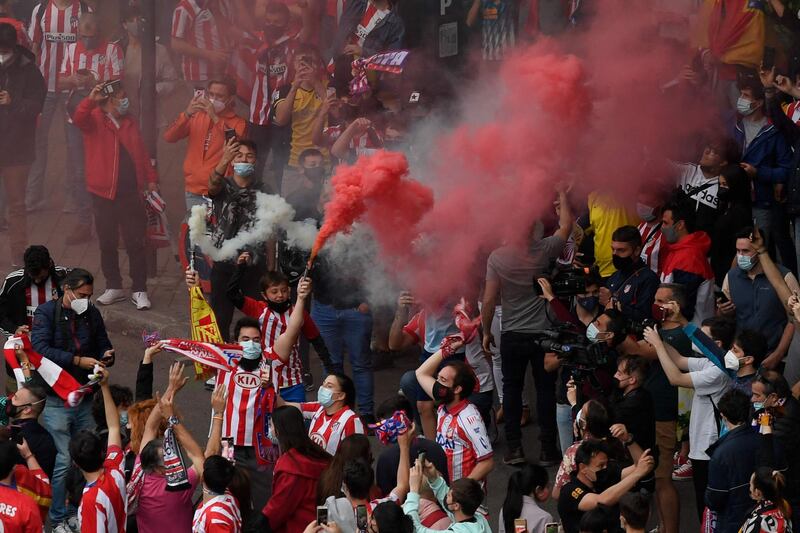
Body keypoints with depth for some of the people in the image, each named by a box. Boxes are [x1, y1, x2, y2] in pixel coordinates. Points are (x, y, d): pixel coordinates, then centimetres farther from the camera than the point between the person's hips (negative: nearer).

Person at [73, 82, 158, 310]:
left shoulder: (129, 123, 13)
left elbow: (142, 153, 15)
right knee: (108, 243, 8)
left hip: (131, 193, 2)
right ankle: (114, 287, 20)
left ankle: (139, 290, 4)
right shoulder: (95, 120, -1)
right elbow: (79, 118, -23)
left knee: (135, 243, 0)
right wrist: (91, 100, -39)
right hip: (104, 193, -2)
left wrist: (151, 179, 9)